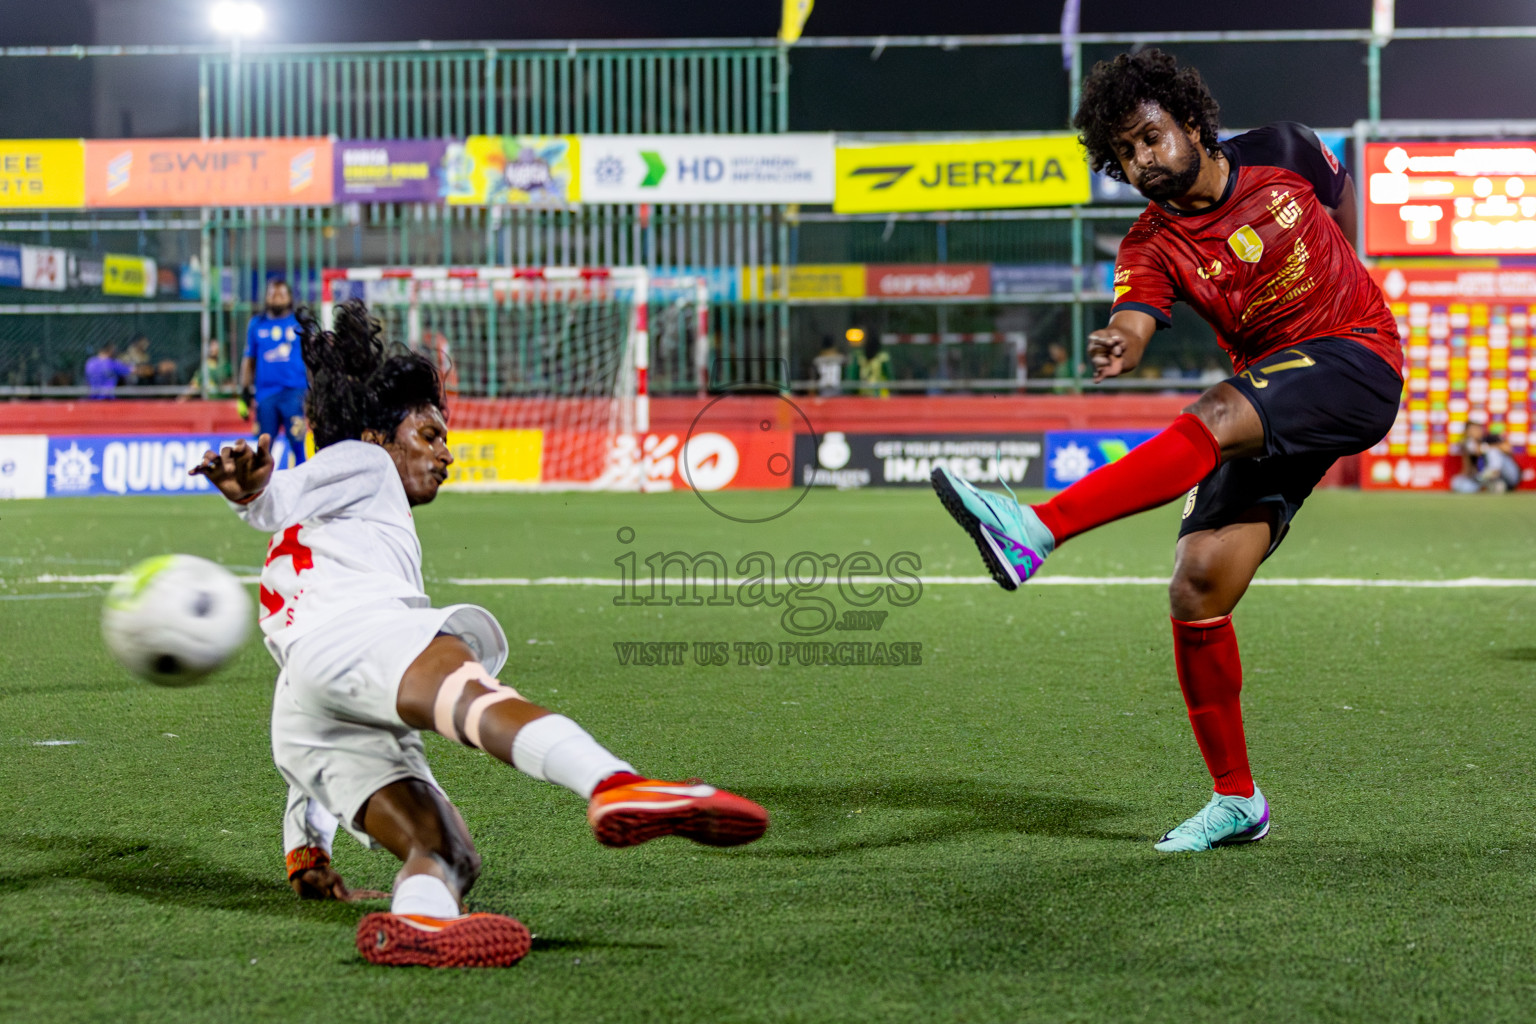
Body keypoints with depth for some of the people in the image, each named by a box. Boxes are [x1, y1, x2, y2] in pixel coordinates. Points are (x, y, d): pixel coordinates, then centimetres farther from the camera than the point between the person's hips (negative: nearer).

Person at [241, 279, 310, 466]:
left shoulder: (300, 323, 6)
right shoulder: (257, 324, 11)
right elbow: (249, 360, 16)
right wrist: (245, 392, 11)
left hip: (294, 392, -2)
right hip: (265, 393, 2)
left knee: (297, 443, -9)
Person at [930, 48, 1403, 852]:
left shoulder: (1280, 154, -2)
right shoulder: (1151, 247, -3)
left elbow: (1340, 192, 21)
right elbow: (1134, 321, -24)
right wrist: (1116, 346, -47)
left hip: (1355, 361, -3)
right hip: (1267, 406, 4)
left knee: (1216, 416, -34)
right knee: (1197, 585, -10)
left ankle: (1037, 529, -46)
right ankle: (1236, 802, 5)